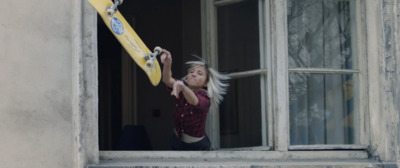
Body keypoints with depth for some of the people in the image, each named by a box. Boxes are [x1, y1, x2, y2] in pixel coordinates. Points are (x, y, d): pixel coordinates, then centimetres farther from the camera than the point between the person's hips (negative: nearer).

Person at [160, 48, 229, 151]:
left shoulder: (205, 99, -24)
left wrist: (182, 86, -70)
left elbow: (194, 101, -48)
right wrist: (167, 65, -57)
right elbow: (167, 81, -33)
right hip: (177, 142, 4)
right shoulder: (179, 90, -12)